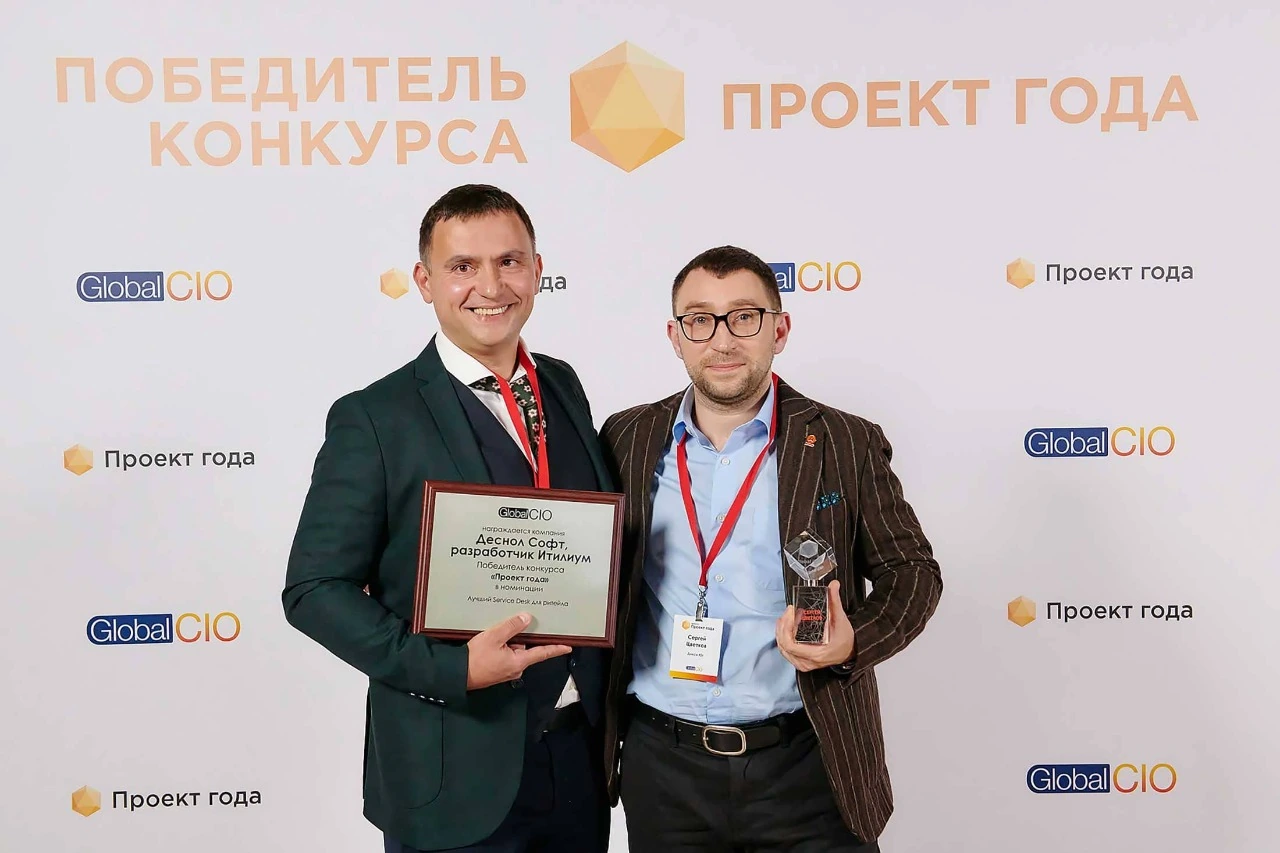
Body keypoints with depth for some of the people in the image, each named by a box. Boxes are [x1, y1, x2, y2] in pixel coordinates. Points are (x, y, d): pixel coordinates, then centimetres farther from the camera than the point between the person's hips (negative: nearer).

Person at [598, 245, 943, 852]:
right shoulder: (627, 440, 2)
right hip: (661, 763, 2)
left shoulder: (846, 445, -3)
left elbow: (910, 570, 2)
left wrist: (855, 643, -16)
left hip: (805, 767, -1)